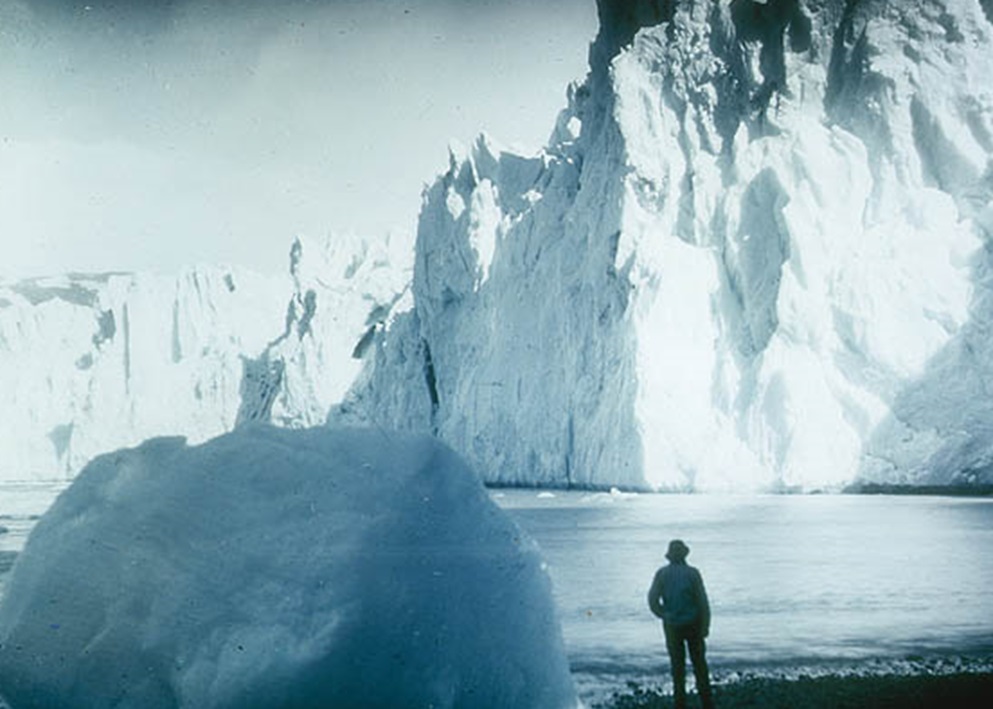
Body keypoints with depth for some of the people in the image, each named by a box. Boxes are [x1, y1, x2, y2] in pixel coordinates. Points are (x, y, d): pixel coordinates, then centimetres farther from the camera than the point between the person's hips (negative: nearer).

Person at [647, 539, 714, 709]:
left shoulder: (662, 574, -5)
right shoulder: (692, 573, -8)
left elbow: (653, 599, -11)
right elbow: (703, 601, -11)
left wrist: (664, 615, 5)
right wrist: (705, 626, -6)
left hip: (672, 625, 1)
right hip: (693, 624, 0)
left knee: (677, 665, 8)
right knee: (699, 663, 11)